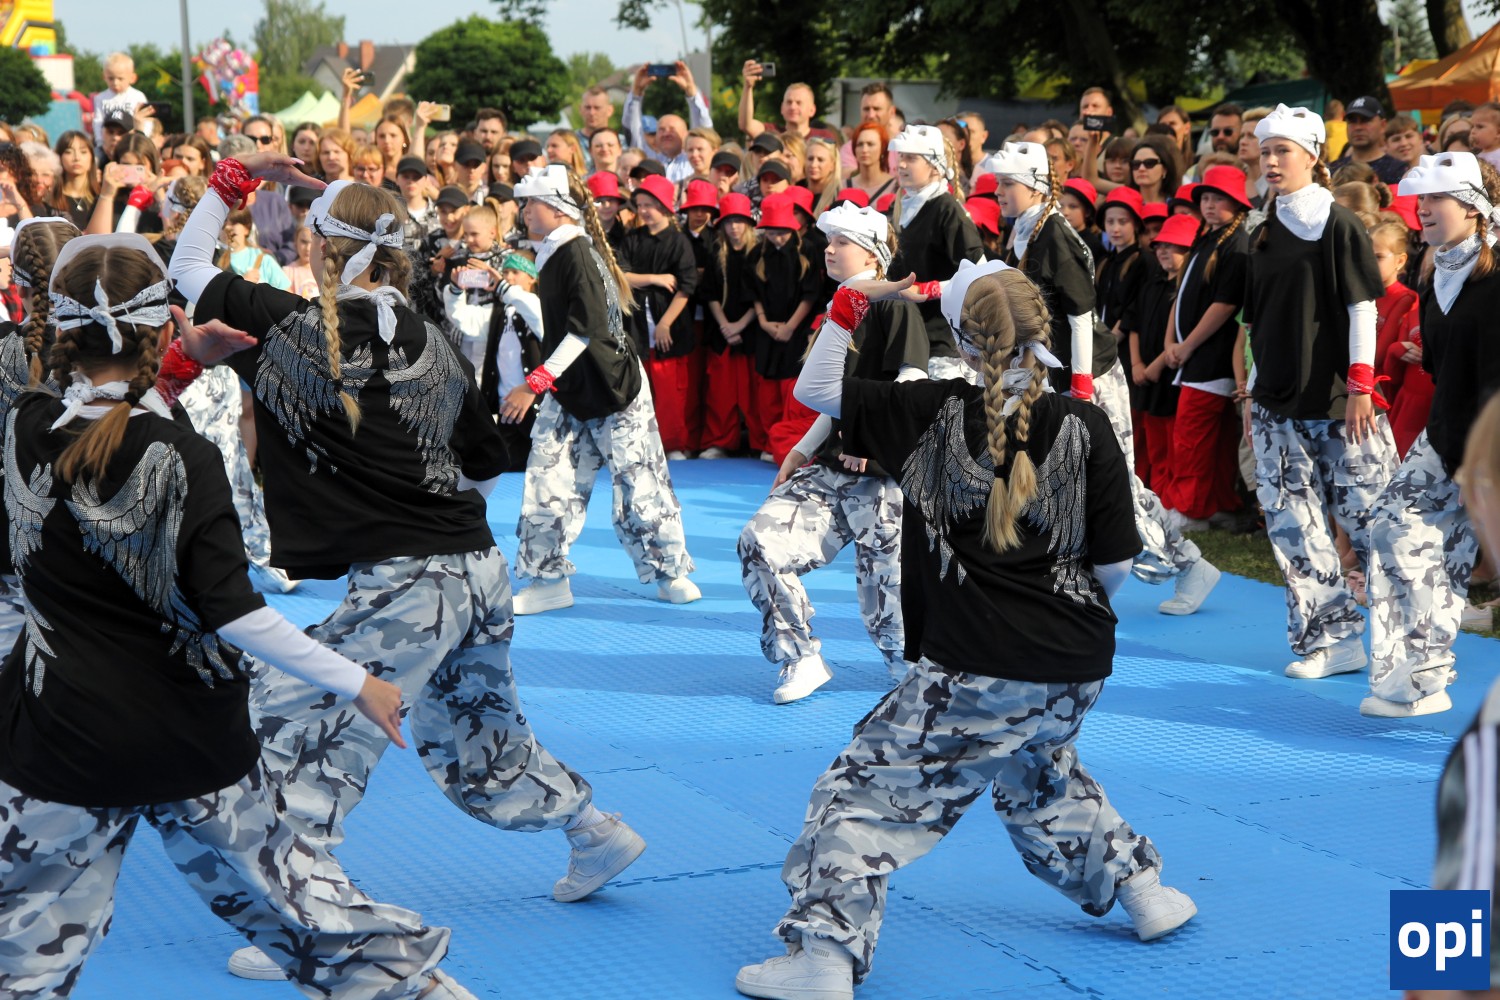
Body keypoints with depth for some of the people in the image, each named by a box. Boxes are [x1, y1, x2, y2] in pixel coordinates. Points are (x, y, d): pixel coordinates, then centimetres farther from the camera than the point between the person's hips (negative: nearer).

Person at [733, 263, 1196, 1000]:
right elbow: (1114, 563, 0)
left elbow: (815, 389, 4)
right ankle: (1140, 891, 39)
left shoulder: (932, 413, -6)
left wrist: (848, 304, 9)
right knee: (1041, 776, 33)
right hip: (1075, 673, 5)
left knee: (866, 791, 2)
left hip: (974, 672, -4)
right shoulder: (1086, 427, -3)